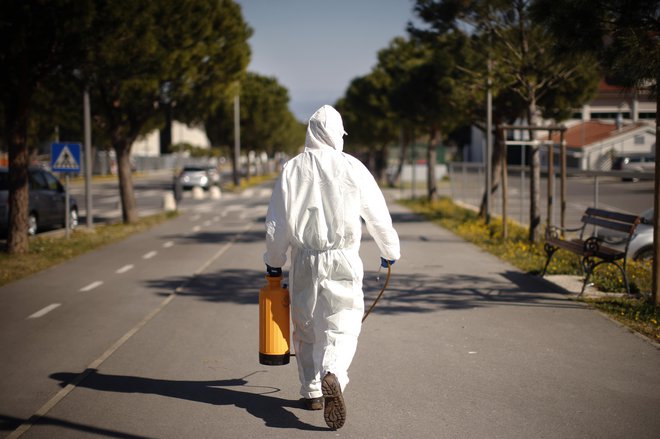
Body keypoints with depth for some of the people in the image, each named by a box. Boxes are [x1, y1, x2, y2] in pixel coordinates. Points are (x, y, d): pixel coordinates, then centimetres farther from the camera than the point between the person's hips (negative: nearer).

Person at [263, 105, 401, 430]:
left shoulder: (292, 169, 1)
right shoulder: (352, 167, -4)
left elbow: (277, 223, 3)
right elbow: (377, 214, 2)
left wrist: (273, 262, 15)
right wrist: (390, 251, 18)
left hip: (304, 261, 2)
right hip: (342, 259, -2)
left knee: (306, 328, 16)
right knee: (342, 326, -1)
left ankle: (312, 391, 23)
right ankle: (332, 376, -28)